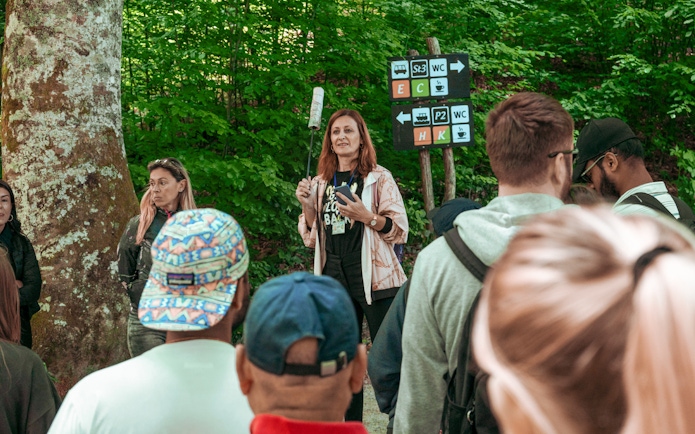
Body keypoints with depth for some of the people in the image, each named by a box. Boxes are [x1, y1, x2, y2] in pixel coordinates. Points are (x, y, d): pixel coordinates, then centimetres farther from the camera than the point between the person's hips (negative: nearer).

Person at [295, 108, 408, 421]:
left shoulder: (379, 178, -2)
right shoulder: (321, 183, 11)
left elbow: (400, 230, -5)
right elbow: (312, 238, 14)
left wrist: (367, 216, -21)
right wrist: (307, 206, -3)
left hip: (374, 278, -5)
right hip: (335, 280, 5)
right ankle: (352, 424, 21)